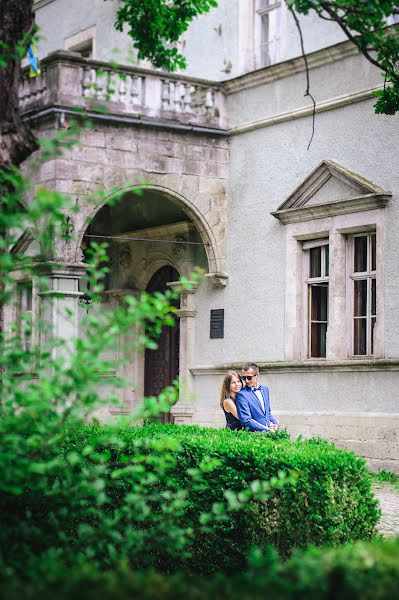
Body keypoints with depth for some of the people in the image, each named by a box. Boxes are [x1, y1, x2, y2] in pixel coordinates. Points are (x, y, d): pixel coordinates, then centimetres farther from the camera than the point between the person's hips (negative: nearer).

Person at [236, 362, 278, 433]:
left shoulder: (265, 389, 15)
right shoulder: (241, 395, -6)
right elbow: (246, 421, -12)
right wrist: (267, 430, -14)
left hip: (269, 429, 6)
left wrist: (275, 423, 6)